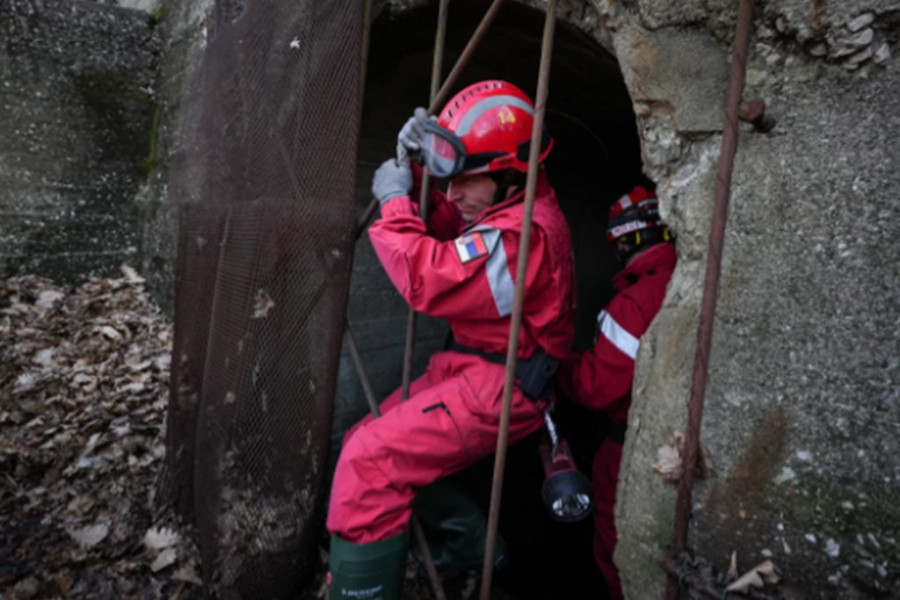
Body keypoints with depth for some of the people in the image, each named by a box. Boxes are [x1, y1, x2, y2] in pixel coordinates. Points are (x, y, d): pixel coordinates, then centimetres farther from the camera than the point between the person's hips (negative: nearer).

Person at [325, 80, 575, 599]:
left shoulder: (525, 231, -22)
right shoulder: (510, 207, 10)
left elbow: (429, 281, -24)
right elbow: (448, 229, 16)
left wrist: (395, 202, -11)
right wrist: (416, 172, 1)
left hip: (497, 389, -10)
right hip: (472, 369, 10)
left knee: (369, 460, -19)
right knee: (366, 441, 13)